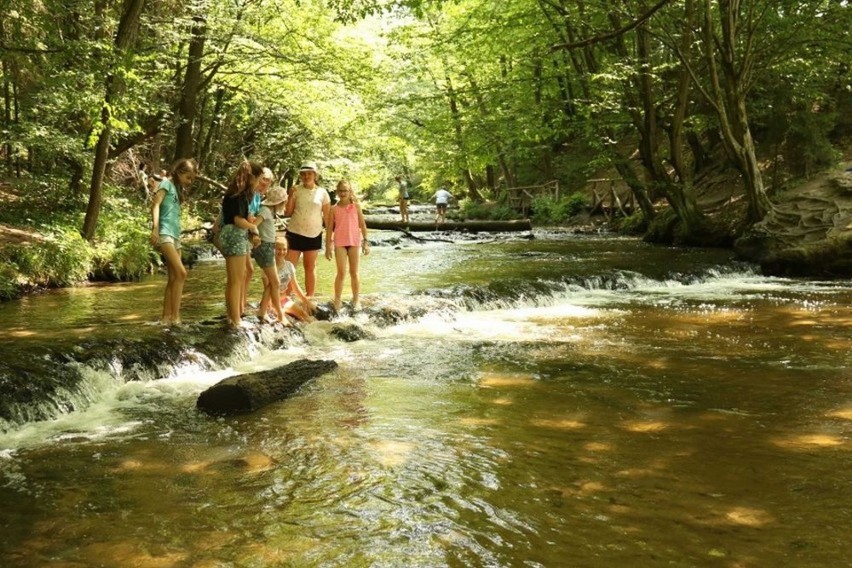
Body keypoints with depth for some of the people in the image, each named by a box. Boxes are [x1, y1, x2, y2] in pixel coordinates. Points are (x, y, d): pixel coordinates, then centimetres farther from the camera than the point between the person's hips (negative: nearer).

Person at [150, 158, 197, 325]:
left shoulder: (178, 188, 21)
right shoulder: (167, 183, -2)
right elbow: (155, 204, -15)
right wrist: (155, 228, -26)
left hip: (175, 235, 9)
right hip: (164, 234, -9)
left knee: (173, 278, 7)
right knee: (181, 273, -19)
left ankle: (166, 317, 10)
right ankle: (175, 316, -17)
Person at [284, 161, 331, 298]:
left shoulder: (322, 193, 0)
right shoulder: (296, 190, 0)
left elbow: (327, 216, 4)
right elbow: (288, 212, -1)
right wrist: (290, 196, -14)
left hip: (313, 235, 0)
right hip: (294, 233, 0)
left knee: (310, 267, 10)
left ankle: (310, 297, 17)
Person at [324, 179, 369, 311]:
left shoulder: (356, 206, 1)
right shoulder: (334, 209, 1)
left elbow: (362, 224, 4)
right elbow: (329, 228, 4)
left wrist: (365, 241, 1)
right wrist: (328, 247, 1)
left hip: (354, 241, 1)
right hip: (340, 242, -1)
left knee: (354, 272, 9)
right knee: (341, 273, -3)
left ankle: (356, 300, 16)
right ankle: (337, 301, 6)